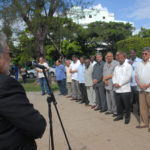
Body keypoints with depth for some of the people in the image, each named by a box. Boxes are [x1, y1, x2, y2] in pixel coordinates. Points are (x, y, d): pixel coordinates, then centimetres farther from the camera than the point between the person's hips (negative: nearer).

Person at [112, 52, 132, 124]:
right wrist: (114, 83, -8)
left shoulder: (128, 66, -3)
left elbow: (128, 77, -12)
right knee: (118, 104, 12)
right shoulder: (116, 67, 17)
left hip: (125, 89, -5)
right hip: (117, 89, 5)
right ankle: (120, 115, 26)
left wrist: (119, 84, -14)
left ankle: (127, 117, 15)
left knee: (126, 104, 1)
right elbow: (114, 76, 12)